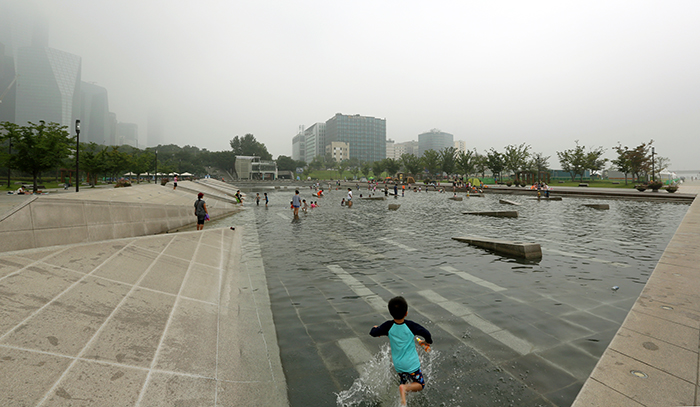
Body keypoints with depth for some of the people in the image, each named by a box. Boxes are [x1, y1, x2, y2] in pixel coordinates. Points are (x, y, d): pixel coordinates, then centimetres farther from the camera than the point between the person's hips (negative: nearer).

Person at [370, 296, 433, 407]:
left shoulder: (388, 326, -12)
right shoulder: (410, 325, -17)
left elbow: (373, 333, -6)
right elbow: (426, 333, -15)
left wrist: (375, 327, 17)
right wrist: (428, 342, 8)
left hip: (398, 364, 4)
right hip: (411, 363, -3)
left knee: (404, 383, 27)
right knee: (420, 384, 11)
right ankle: (405, 388, -14)